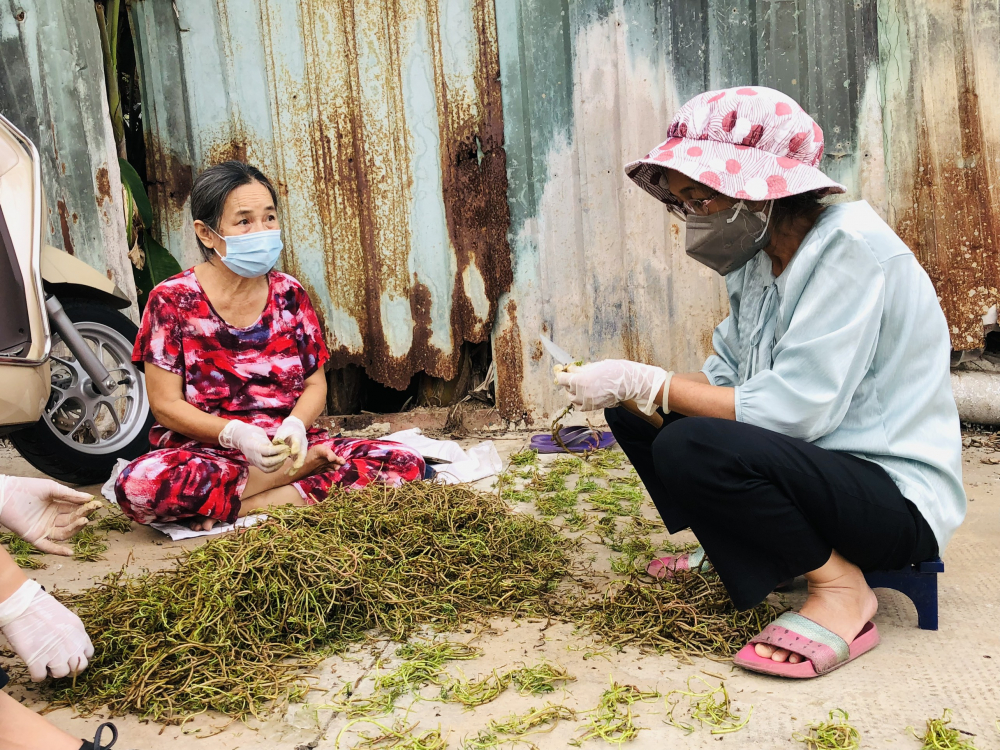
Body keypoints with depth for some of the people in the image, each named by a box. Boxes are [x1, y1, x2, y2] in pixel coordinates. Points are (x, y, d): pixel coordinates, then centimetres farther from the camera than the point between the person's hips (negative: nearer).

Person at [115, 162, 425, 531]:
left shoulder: (290, 295, 6)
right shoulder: (172, 300, -3)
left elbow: (315, 383, 8)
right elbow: (165, 403, -6)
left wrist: (295, 425, -15)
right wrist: (235, 434, -23)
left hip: (284, 443, 4)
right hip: (203, 452, -3)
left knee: (405, 463, -19)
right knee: (137, 484, -37)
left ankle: (238, 508, -19)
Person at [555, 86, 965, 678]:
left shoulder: (850, 247, -22)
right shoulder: (759, 256, 5)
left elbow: (792, 409, -29)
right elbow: (724, 377, 5)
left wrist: (643, 383, -23)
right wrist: (629, 388, -13)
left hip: (896, 495, -9)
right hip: (814, 465, 9)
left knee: (690, 447, -32)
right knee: (635, 416, 5)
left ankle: (842, 590, -11)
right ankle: (734, 550, 16)